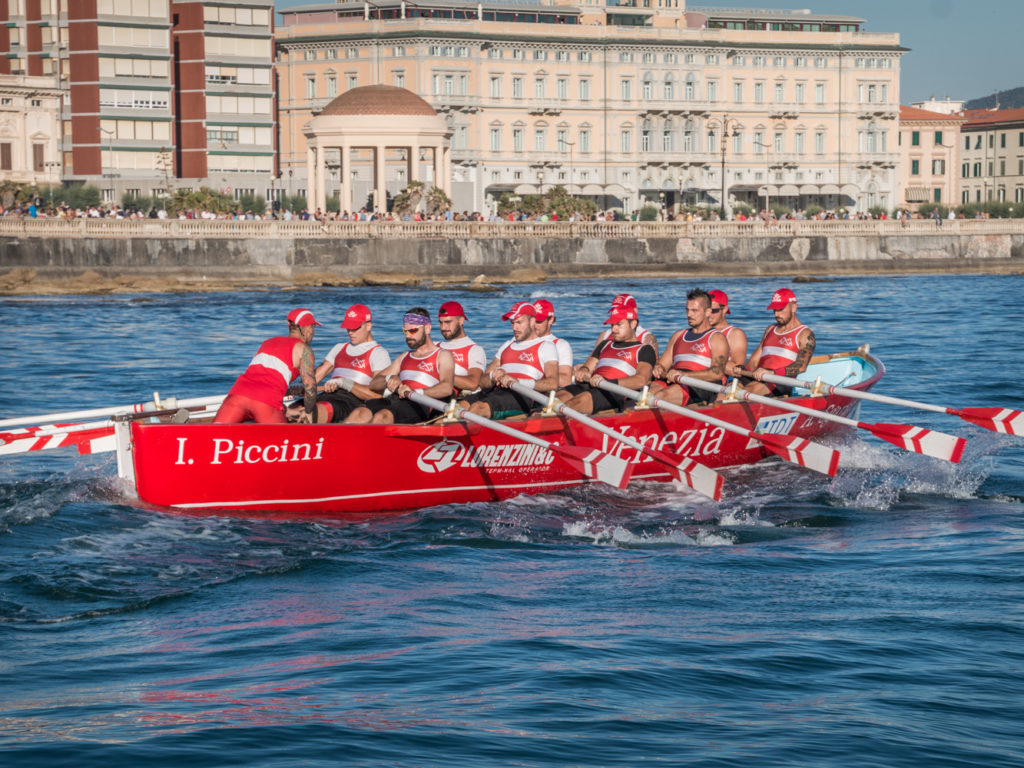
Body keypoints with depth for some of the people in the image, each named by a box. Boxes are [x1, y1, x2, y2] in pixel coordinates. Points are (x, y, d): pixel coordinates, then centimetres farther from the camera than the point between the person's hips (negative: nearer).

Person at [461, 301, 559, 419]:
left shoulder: (546, 347, 11)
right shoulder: (507, 345, 32)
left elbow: (553, 384, -7)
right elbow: (484, 381, 25)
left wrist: (518, 382, -19)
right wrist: (493, 376, -2)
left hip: (522, 397, -6)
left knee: (477, 408, -35)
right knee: (461, 406, -26)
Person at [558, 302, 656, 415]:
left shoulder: (644, 349, 12)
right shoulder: (605, 345, 35)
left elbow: (641, 381, -6)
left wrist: (608, 382, -20)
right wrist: (584, 370, 1)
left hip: (614, 393, -6)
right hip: (588, 386, 6)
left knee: (583, 399, -39)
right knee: (560, 396, -29)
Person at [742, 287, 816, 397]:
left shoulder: (805, 334, 6)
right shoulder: (770, 330, 29)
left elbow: (801, 366, -10)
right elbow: (755, 359, 23)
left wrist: (772, 372, -25)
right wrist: (745, 371, -3)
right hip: (758, 379, 6)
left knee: (754, 388, -38)